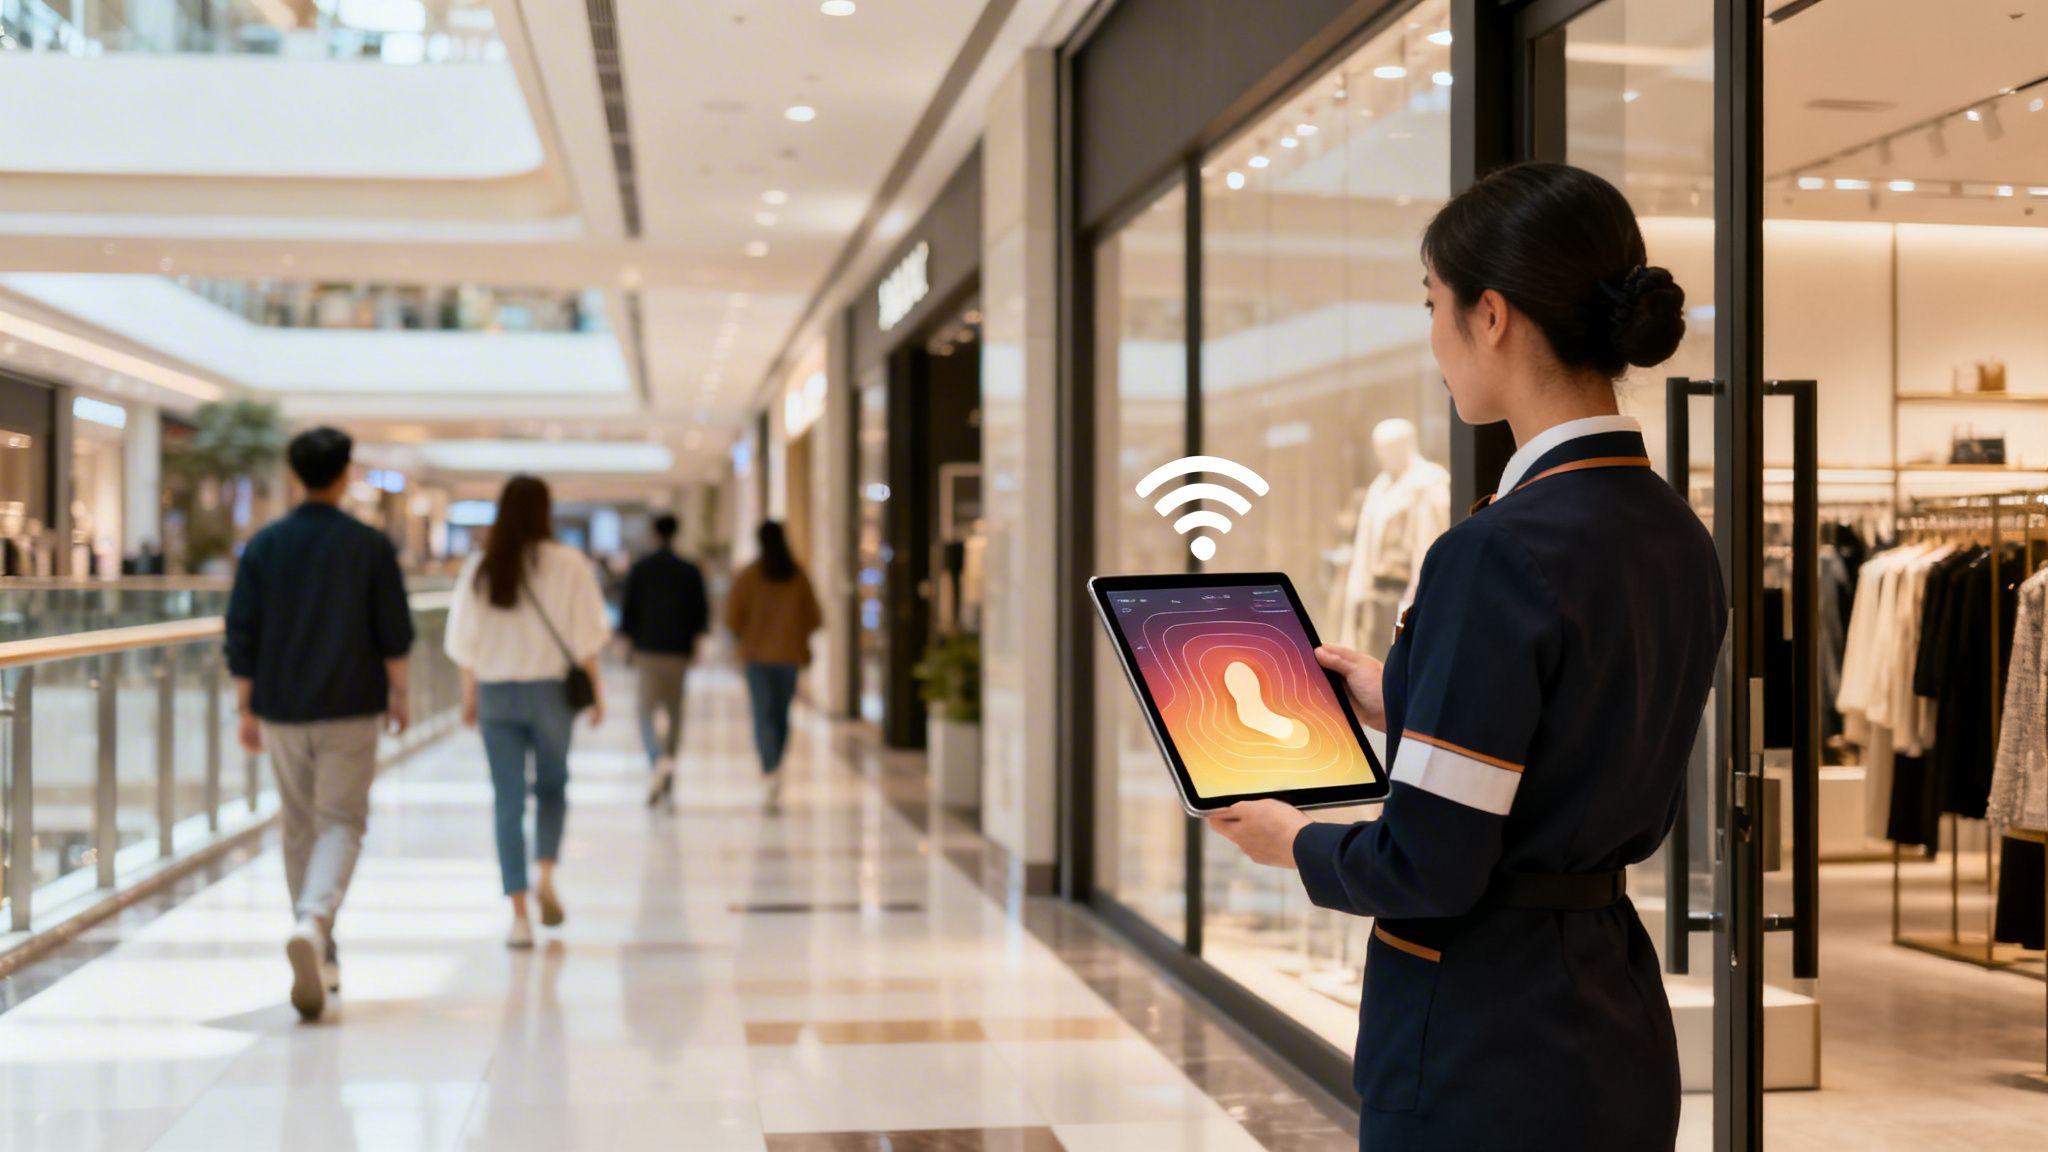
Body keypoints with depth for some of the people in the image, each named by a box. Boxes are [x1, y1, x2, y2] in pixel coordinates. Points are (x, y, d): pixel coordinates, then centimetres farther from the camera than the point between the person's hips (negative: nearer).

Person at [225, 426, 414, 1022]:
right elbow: (394, 632, -3)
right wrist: (398, 694, 11)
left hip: (282, 711, 3)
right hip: (350, 710, -3)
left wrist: (247, 708, 11)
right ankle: (313, 923, -27)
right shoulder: (370, 546, -5)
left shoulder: (263, 547, 2)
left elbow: (241, 635, 3)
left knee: (299, 828, 14)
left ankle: (320, 958, 21)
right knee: (341, 823, 0)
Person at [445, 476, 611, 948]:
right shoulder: (567, 564, -6)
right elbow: (586, 637, -6)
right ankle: (546, 877, 0)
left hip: (495, 694, 1)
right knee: (552, 786, 20)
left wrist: (470, 695, 13)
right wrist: (596, 689, 3)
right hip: (550, 689, -1)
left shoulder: (480, 568, 0)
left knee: (508, 802, 5)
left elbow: (465, 641, 3)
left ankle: (519, 913, 3)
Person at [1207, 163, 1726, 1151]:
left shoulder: (1502, 553, -22)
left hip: (1487, 1052, -9)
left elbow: (1428, 869, -21)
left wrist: (1295, 842, -1)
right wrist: (1403, 708, 21)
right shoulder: (1681, 542, 5)